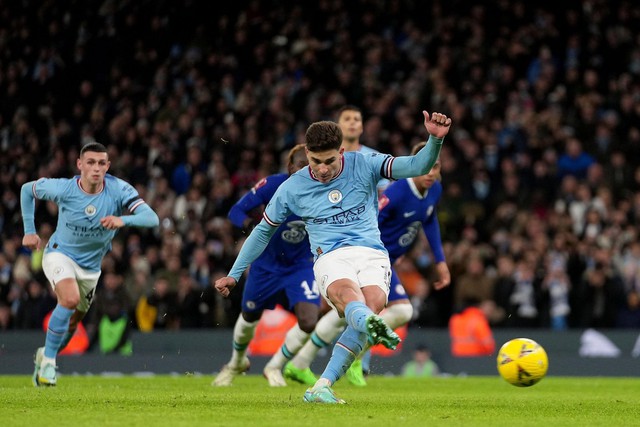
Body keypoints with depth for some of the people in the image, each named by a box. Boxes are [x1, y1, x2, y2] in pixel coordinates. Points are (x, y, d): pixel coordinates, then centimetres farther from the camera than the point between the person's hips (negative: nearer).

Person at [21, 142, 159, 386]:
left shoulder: (118, 190, -21)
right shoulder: (63, 189, -21)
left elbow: (151, 218, -31)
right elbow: (27, 189, -2)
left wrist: (123, 220, -50)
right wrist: (29, 231, -4)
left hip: (90, 267, 3)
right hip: (60, 254, -3)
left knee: (72, 323, 14)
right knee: (70, 298, -31)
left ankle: (44, 355, 43)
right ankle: (48, 360, -18)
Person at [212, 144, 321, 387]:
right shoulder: (273, 185, -23)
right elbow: (236, 211, -18)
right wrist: (249, 222, -39)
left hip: (302, 265, 0)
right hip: (267, 264, 0)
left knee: (308, 322, -19)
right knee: (249, 318, 17)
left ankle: (274, 367, 10)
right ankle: (236, 362, 51)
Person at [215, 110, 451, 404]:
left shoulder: (363, 165, 7)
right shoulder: (292, 188, 9)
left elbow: (417, 167, -2)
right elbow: (263, 231, 23)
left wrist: (435, 139, -22)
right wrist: (233, 275, 25)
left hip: (372, 254, 1)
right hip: (330, 258, -1)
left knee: (372, 306, -30)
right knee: (350, 299, -37)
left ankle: (320, 388, -27)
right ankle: (373, 326, -76)